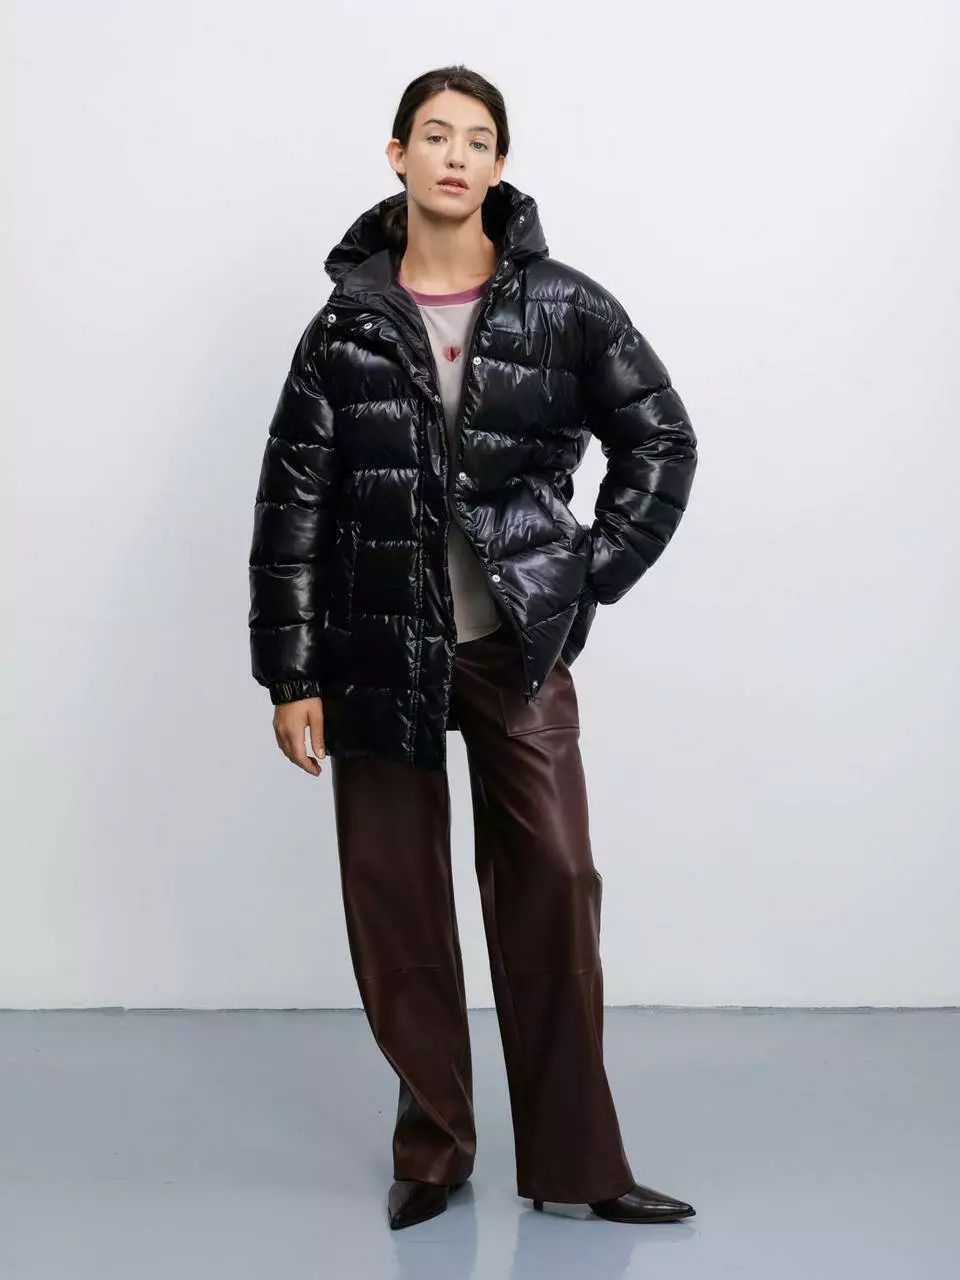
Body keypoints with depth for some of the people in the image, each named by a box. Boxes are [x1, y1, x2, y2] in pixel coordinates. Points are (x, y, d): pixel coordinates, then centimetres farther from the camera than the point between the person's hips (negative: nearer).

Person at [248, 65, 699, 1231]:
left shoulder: (563, 307, 0)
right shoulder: (347, 324, 1)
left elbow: (661, 442, 7)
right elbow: (293, 501, 1)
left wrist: (592, 576, 0)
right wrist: (290, 676, -3)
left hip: (519, 647, 0)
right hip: (380, 654, 1)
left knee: (553, 888, -1)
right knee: (394, 902, 6)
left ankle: (574, 1162, 12)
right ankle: (432, 1148, 23)